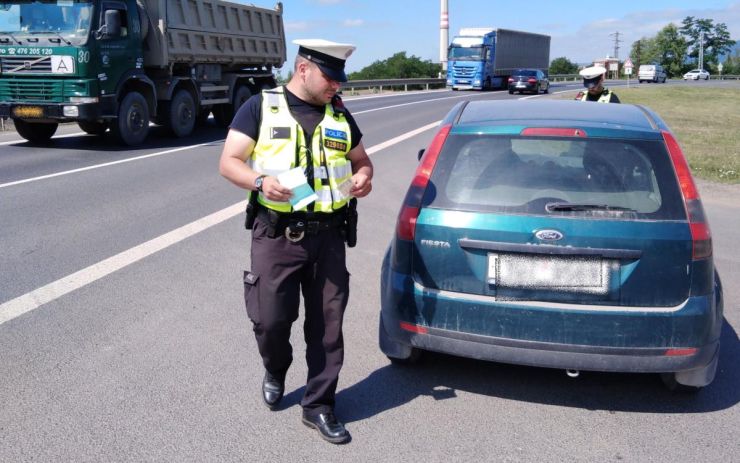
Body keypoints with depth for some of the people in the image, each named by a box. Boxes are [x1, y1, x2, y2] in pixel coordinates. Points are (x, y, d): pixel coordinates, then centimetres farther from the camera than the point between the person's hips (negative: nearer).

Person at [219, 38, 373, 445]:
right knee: (271, 319, 0)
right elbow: (228, 163, -2)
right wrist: (260, 181, -23)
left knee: (327, 324, 6)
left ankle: (318, 406, 22)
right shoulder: (261, 107, 0)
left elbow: (361, 159, 23)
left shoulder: (339, 114, 11)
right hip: (276, 236, -3)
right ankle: (275, 372, 35)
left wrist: (363, 176, -1)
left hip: (328, 236, 3)